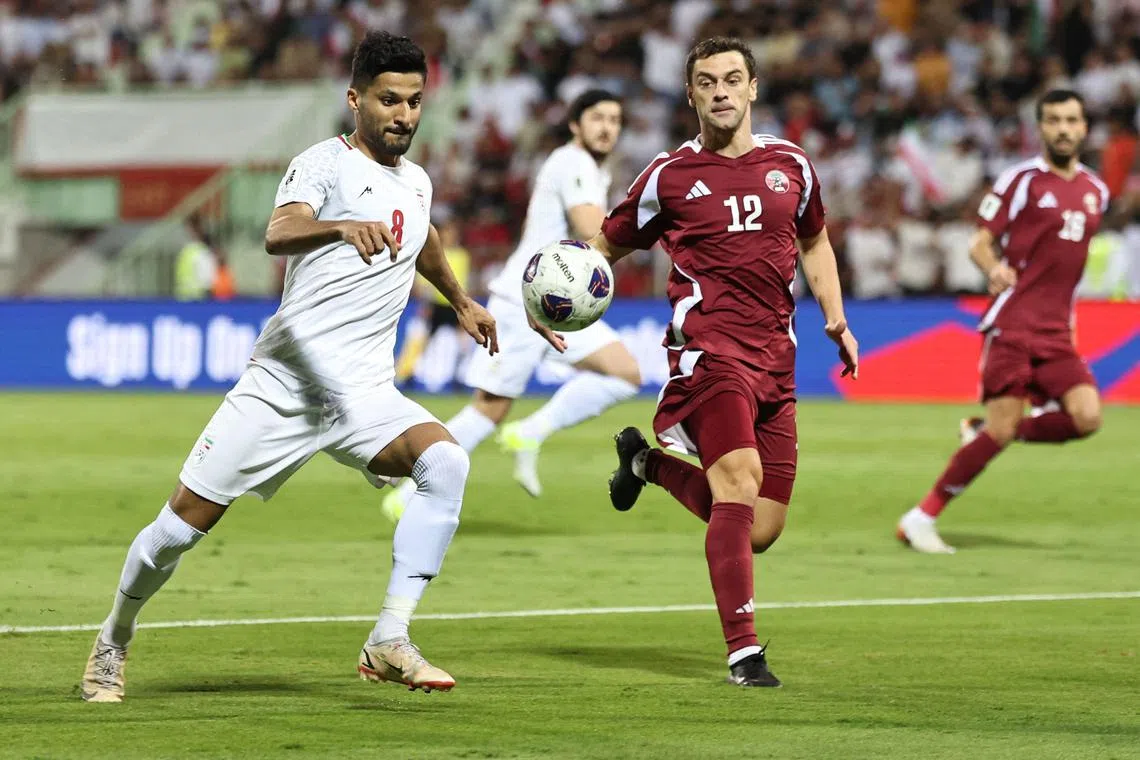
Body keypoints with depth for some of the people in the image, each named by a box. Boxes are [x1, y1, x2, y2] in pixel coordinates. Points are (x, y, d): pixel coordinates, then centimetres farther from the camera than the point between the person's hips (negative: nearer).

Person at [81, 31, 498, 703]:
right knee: (185, 524, -2)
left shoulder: (416, 182, 15)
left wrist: (463, 302, 53)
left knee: (446, 462, -25)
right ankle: (114, 642, 26)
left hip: (365, 394, 5)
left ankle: (389, 643, -27)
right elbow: (280, 233, -28)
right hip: (283, 382, -5)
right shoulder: (325, 163, -6)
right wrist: (344, 227, -48)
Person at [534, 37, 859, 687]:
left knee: (759, 531, 3)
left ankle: (650, 462, 30)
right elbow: (606, 247, 12)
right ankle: (744, 650, -23)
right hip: (707, 350, -4)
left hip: (775, 361, 4)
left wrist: (837, 320, 17)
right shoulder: (669, 176, 3)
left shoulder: (791, 164, 12)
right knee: (740, 479, -25)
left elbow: (814, 243, 29)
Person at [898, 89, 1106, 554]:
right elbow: (980, 243, -4)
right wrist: (994, 268, -25)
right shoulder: (1023, 179, -4)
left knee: (1086, 417, -14)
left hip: (1057, 330, 6)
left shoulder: (1095, 191, 14)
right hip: (1013, 323, -6)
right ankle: (921, 519, -1)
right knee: (1001, 431, -13)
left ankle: (982, 432, 8)